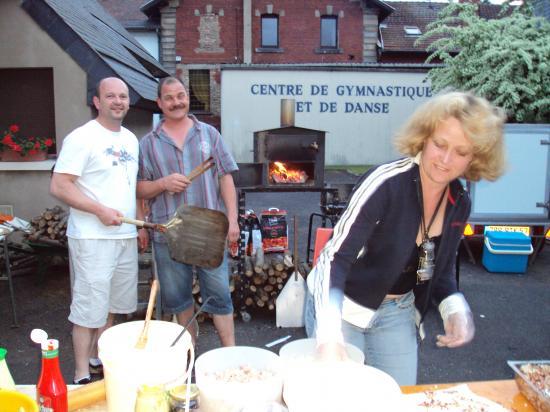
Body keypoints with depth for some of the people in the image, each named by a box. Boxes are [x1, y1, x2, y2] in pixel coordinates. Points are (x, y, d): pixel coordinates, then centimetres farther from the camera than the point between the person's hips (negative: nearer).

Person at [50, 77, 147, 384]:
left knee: (112, 305, 16)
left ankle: (97, 359, 33)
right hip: (93, 238, -7)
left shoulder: (131, 139, 13)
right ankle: (82, 375, 14)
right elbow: (59, 186, -15)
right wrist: (99, 210, -22)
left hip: (126, 237, 7)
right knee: (90, 307, 0)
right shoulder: (82, 137, -10)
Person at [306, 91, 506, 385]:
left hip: (397, 313, 6)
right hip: (342, 306, -5)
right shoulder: (385, 182, -26)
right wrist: (329, 335, -43)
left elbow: (440, 268, 9)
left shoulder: (459, 204, -5)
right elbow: (335, 257, -31)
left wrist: (455, 307, -10)